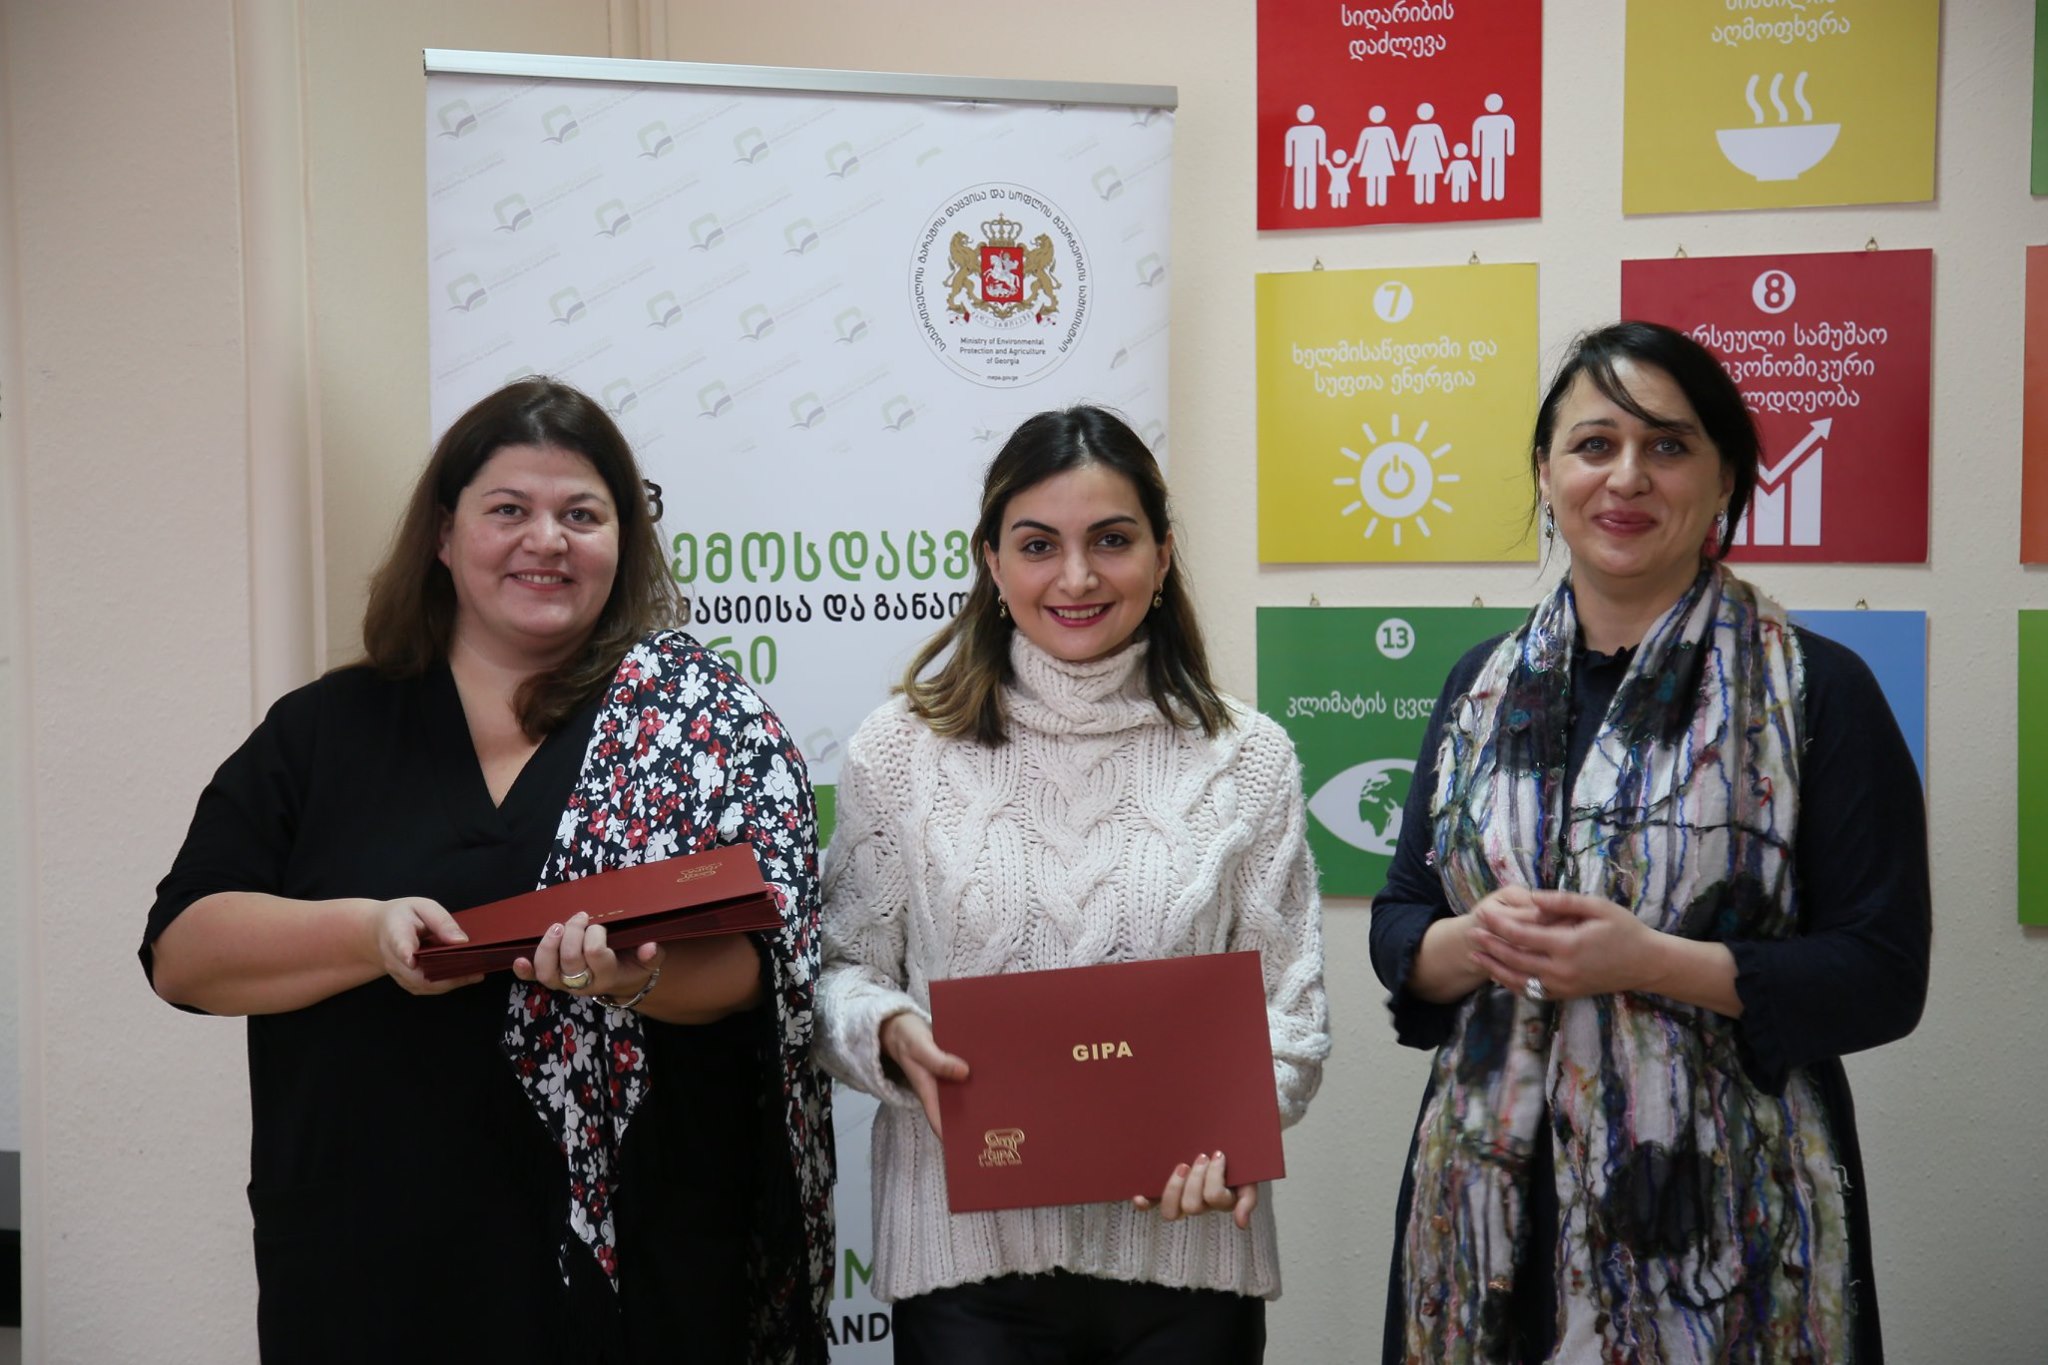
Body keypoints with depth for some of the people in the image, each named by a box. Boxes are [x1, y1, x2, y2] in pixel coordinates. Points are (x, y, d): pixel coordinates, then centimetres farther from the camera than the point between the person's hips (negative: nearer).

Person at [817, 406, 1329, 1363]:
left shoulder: (1247, 759, 1)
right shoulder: (899, 751, 0)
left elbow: (1289, 1005, 3)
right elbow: (843, 970, 6)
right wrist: (895, 1034, -15)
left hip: (1184, 1244, 1)